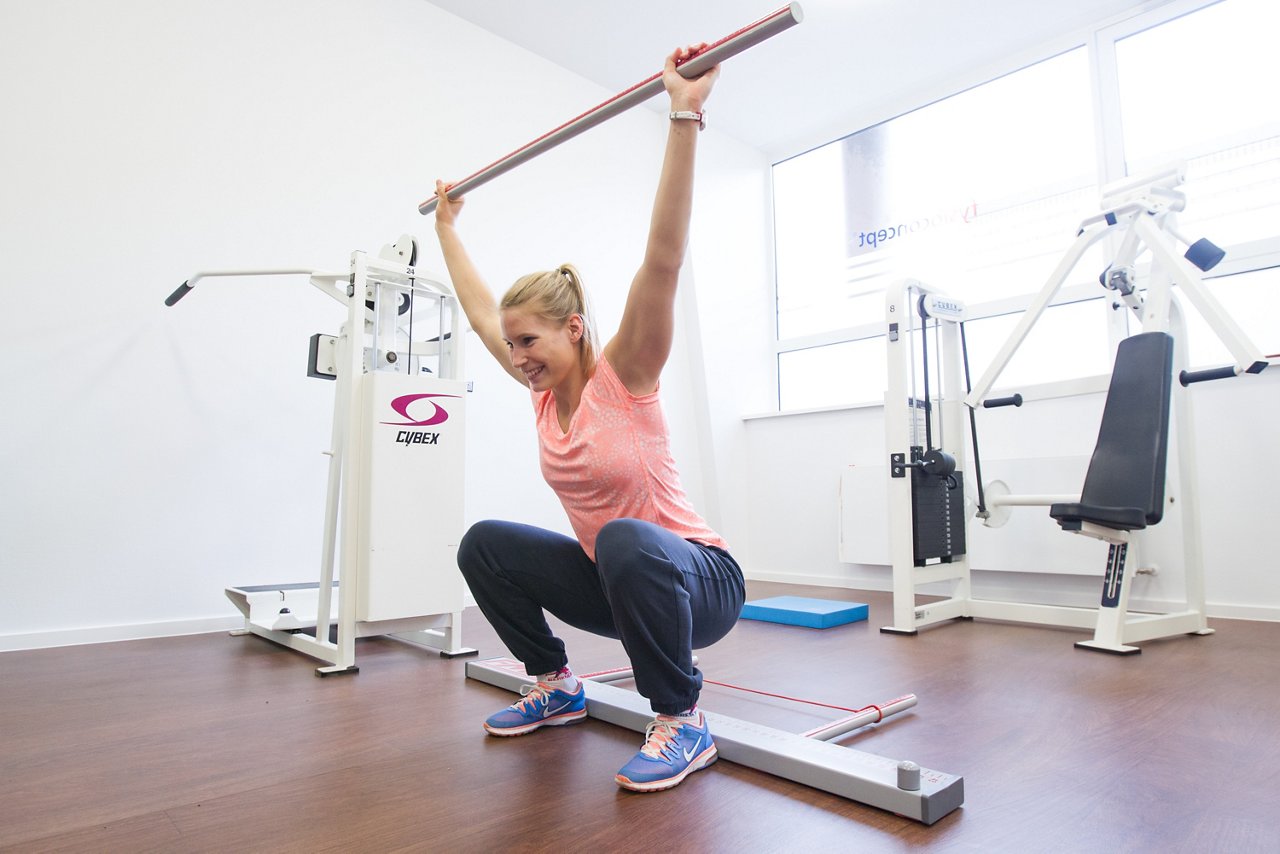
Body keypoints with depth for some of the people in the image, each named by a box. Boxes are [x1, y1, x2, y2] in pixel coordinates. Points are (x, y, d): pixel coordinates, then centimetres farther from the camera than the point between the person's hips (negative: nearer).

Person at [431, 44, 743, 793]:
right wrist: (447, 227, 23)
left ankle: (684, 721, -16)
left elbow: (664, 261, -29)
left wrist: (685, 119, -33)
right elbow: (481, 311, 12)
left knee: (627, 542, -39)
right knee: (484, 544, -1)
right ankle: (556, 687, 14)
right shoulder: (544, 389, 0)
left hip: (696, 580, -7)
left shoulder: (624, 377, -18)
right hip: (612, 577, 7)